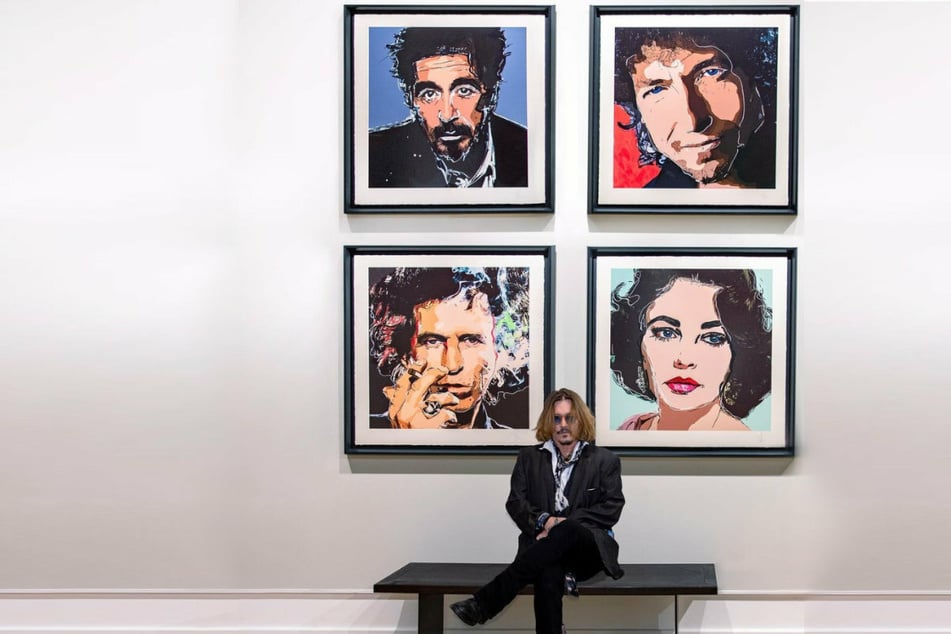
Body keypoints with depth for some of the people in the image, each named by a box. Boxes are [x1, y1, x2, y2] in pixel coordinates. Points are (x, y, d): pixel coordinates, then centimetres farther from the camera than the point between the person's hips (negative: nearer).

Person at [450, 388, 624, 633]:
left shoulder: (605, 460, 14)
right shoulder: (529, 457, 19)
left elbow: (612, 508, 4)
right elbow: (515, 503, 9)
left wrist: (564, 524, -10)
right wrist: (544, 521, -13)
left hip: (590, 548, -1)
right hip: (543, 543, 1)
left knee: (567, 531, -40)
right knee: (549, 572, -40)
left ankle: (484, 603, -45)